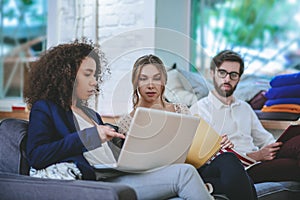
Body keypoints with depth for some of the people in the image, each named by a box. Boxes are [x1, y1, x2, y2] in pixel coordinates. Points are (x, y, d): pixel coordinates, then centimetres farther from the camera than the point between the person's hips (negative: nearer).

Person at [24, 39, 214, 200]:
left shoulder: (90, 114, 32)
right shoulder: (45, 109, 8)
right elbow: (36, 156, -9)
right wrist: (90, 136, -12)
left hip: (118, 173, 7)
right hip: (97, 181, -7)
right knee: (184, 173, -21)